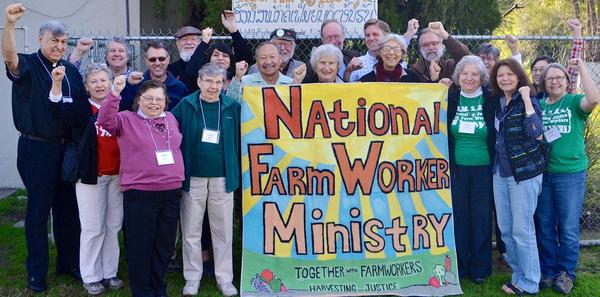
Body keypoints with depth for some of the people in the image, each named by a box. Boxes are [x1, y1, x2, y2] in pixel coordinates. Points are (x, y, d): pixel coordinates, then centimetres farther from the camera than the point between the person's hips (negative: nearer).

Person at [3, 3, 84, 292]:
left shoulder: (71, 70, 9)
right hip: (37, 149, -4)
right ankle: (36, 271, 17)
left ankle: (68, 261, 27)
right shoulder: (28, 65, -6)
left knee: (68, 207, 12)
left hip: (68, 148, 5)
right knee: (38, 209, 4)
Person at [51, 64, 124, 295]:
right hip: (91, 176, -3)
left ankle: (110, 272, 22)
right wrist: (57, 83, -28)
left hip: (117, 175, 3)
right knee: (93, 228, 1)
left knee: (113, 226, 10)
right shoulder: (81, 109, -1)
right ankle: (91, 276, 14)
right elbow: (59, 113, -16)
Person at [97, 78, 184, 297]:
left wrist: (179, 177, 16)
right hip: (140, 193, -4)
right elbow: (105, 120, -20)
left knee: (165, 245, 14)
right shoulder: (127, 120, -1)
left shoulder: (171, 119, 12)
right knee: (140, 246, 4)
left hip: (172, 191, 5)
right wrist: (115, 92, -32)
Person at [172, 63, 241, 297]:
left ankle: (225, 278, 21)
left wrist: (239, 174, 3)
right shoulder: (186, 106, -2)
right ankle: (192, 278, 22)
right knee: (191, 231, 9)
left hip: (222, 178, 1)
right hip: (193, 177, 0)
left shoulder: (232, 107, 1)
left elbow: (239, 141, 6)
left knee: (223, 231, 9)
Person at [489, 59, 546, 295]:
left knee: (522, 230, -2)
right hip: (500, 172, 6)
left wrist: (526, 99, -22)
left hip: (524, 172, -6)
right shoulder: (497, 102, 9)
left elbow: (534, 131, -23)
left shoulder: (529, 101, -9)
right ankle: (518, 274, 27)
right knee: (505, 229, 12)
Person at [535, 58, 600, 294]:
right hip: (542, 173, 4)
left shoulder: (574, 102, -2)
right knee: (544, 227, 11)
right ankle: (547, 271, 25)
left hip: (571, 174, -3)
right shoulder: (538, 105, 8)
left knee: (568, 228, 4)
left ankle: (566, 273, 19)